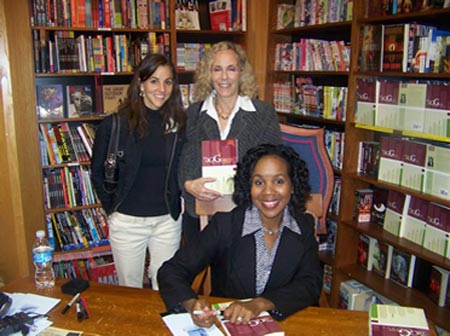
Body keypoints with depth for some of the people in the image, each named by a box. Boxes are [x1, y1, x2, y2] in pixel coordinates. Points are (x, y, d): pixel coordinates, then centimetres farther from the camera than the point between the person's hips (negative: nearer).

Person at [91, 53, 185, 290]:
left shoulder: (178, 123, 0)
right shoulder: (115, 124, -8)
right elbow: (98, 172, 1)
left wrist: (178, 204, 1)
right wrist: (111, 208, 0)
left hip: (168, 219, 2)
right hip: (127, 221, -2)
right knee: (130, 290, 15)